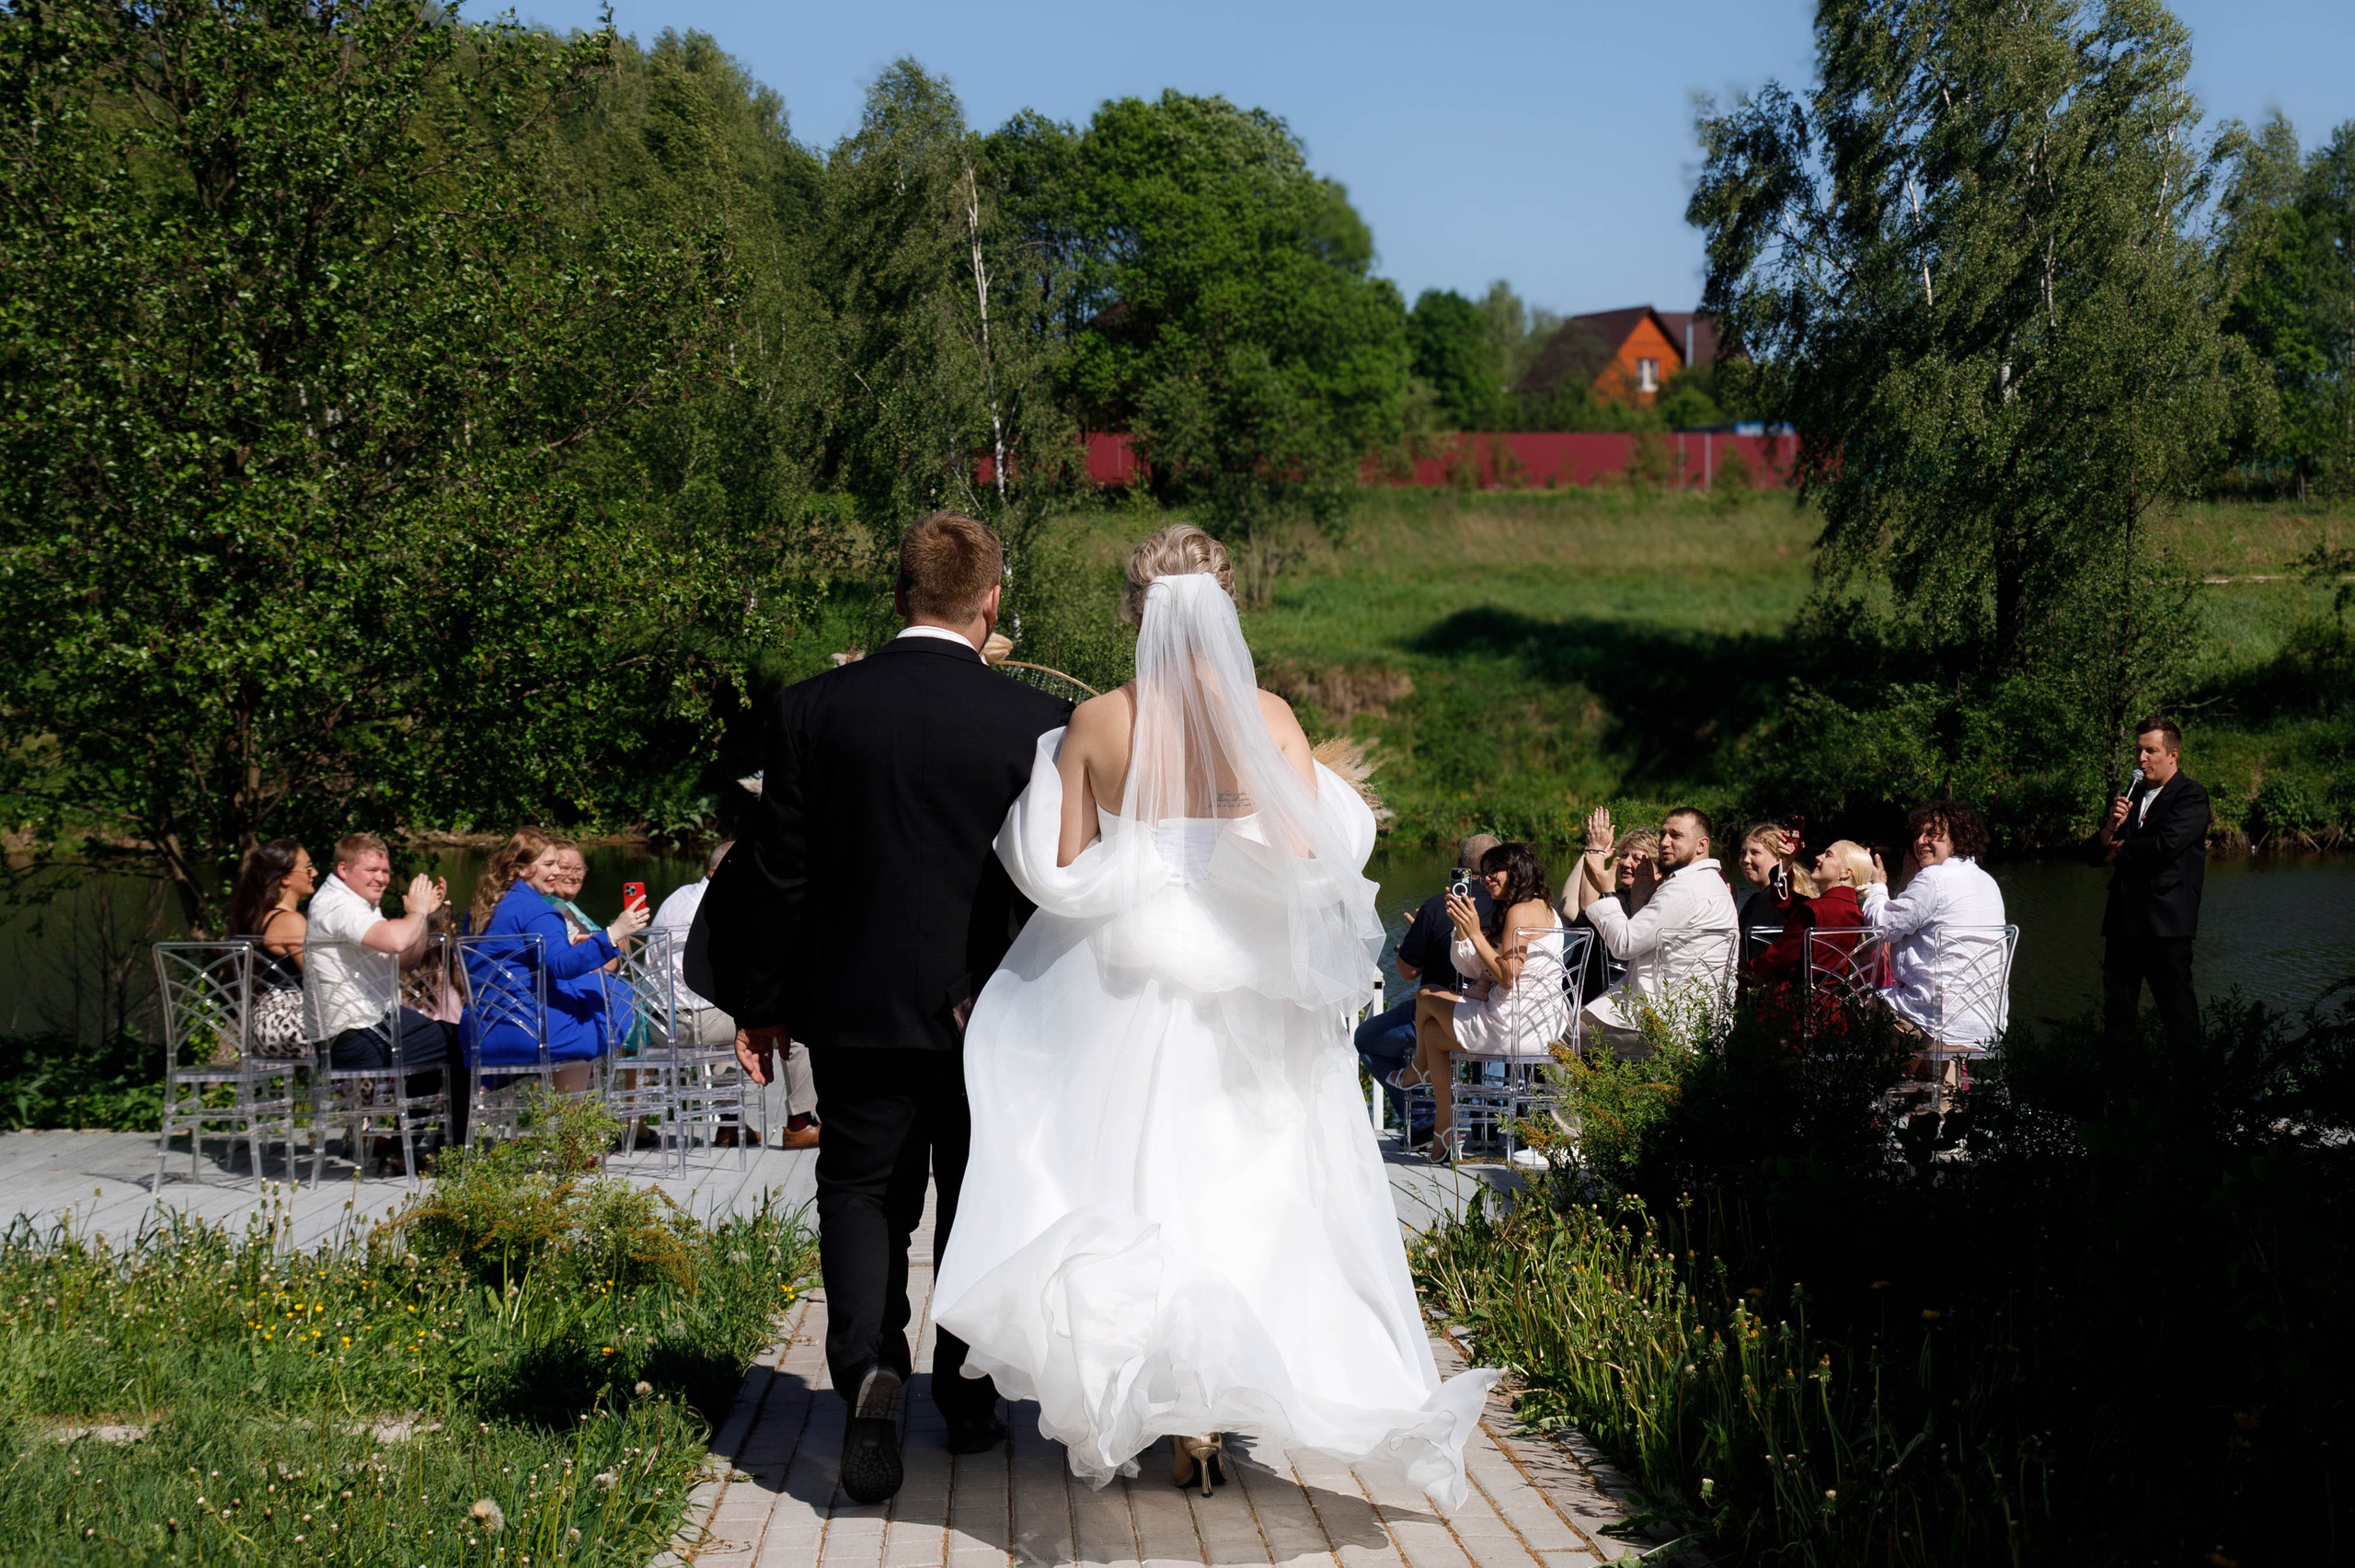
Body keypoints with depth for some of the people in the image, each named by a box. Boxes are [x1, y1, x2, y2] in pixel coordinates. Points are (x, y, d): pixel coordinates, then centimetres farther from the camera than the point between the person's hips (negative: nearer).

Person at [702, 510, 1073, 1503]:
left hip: (858, 1009, 0)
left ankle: (868, 1365, -15)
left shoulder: (811, 709, -6)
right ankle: (967, 1395, 25)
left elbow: (779, 872, -2)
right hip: (996, 1013, 0)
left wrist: (759, 1003, 8)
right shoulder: (1036, 722, -8)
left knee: (862, 1193, 9)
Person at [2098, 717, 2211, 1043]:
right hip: (2124, 919, 7)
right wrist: (2112, 824, -6)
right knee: (2116, 1011, 9)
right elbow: (2104, 851, 16)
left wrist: (2121, 852, -2)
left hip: (2165, 921, -7)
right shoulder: (2133, 795, 20)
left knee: (2177, 1010, -5)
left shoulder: (2191, 796, -2)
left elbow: (2168, 843, -18)